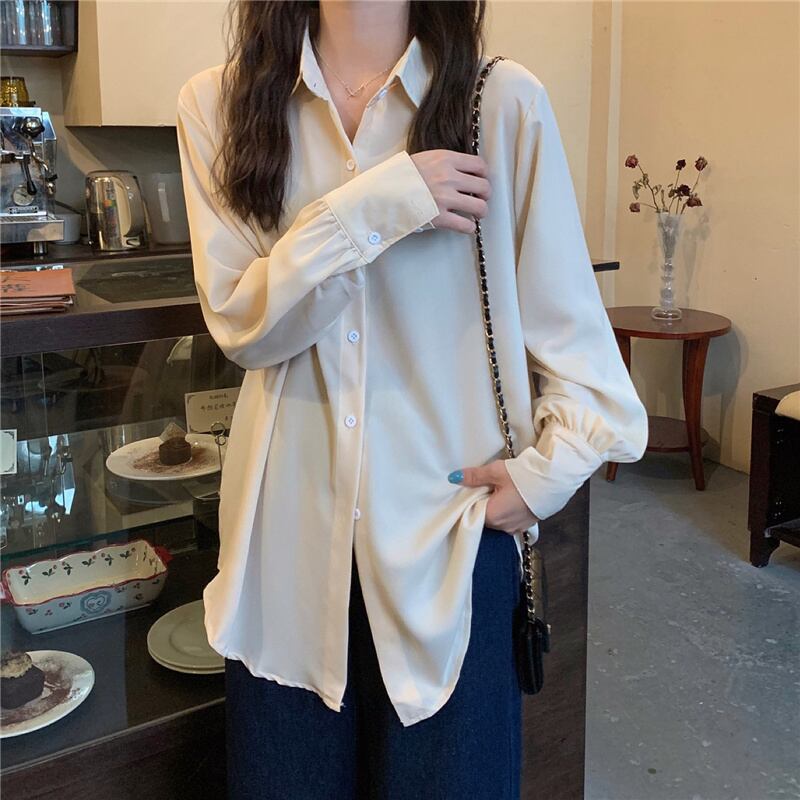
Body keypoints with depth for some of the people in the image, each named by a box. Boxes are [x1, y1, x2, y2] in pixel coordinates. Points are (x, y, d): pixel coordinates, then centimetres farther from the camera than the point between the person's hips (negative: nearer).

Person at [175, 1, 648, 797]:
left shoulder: (502, 101, -7)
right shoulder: (219, 105, 0)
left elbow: (566, 319, -1)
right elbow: (240, 322, -6)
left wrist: (552, 464, -11)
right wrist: (369, 209, -17)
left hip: (450, 524, -1)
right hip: (289, 523, 2)